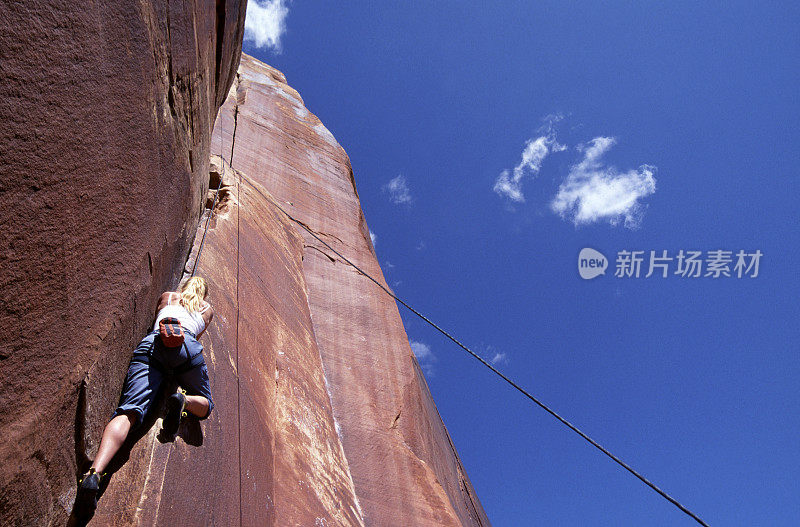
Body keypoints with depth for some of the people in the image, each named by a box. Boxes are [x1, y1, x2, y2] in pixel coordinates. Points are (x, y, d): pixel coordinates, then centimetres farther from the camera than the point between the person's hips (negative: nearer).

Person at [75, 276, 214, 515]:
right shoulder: (207, 309, 34)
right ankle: (183, 399, -22)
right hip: (185, 344, -1)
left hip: (151, 342, 1)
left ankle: (94, 472, -40)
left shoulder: (167, 296, 36)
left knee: (128, 411, -15)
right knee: (205, 405, 15)